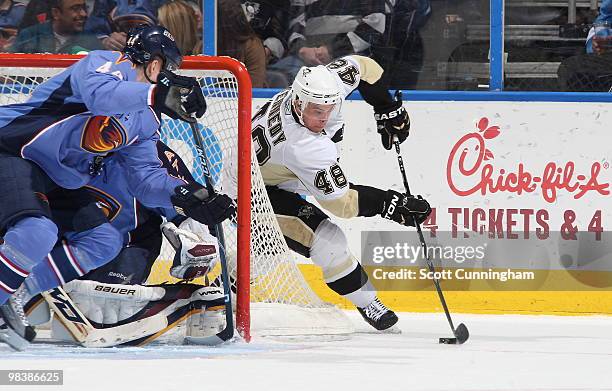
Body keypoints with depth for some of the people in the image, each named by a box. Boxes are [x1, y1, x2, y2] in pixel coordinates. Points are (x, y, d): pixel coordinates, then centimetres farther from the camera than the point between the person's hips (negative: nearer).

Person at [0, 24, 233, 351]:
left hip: (57, 181, 10)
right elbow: (98, 94, -34)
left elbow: (146, 178, 11)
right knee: (38, 232, -32)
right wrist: (157, 94, -40)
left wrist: (186, 196, -6)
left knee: (104, 242, 7)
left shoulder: (143, 123, 16)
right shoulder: (105, 65, -11)